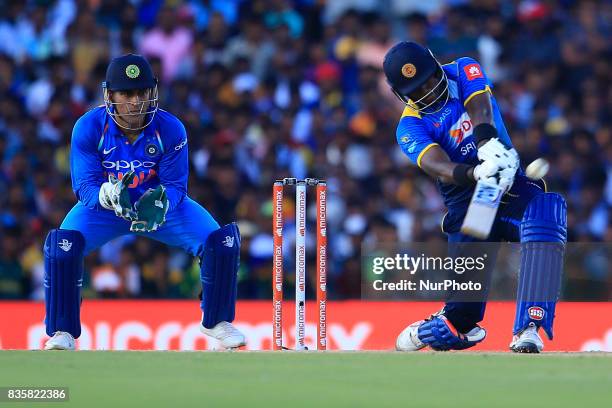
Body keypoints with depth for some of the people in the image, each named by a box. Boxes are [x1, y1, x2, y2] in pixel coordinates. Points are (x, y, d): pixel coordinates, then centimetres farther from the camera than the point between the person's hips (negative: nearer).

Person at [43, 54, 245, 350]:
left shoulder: (171, 129, -18)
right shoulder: (88, 127, -20)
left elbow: (176, 185, -16)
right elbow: (85, 187, -21)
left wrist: (160, 203, -40)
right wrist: (110, 195, -44)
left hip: (161, 204, 1)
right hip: (104, 204, -1)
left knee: (222, 242, -18)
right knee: (62, 245, -30)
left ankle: (216, 321, 7)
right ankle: (62, 331, -11)